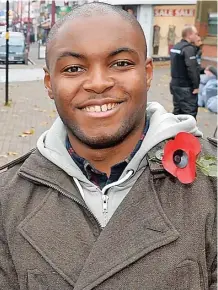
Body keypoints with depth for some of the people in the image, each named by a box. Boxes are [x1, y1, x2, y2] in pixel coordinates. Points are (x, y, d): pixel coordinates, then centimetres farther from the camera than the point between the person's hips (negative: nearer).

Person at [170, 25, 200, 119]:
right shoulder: (189, 48, -17)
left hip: (175, 84, 9)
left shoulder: (175, 47, 12)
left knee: (177, 111, 16)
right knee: (190, 112, -5)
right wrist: (196, 86, -19)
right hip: (186, 87, -9)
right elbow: (192, 68, -24)